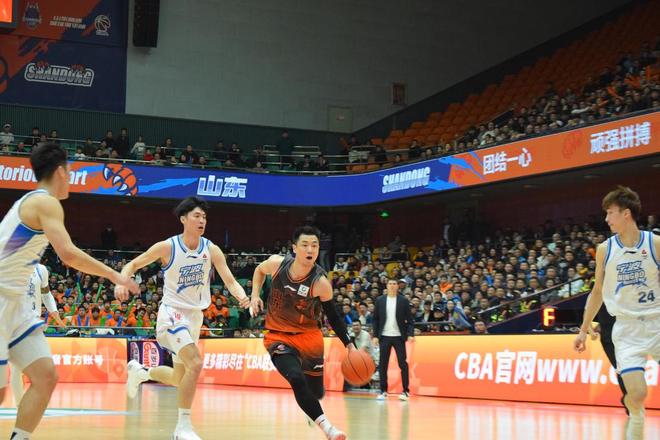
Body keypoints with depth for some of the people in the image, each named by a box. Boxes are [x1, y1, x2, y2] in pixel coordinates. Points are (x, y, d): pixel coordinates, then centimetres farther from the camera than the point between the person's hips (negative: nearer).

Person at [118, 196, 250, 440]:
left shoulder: (211, 250, -4)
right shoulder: (167, 247, -12)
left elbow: (230, 281, -10)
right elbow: (133, 264, -3)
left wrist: (242, 296, -31)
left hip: (195, 316, 6)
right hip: (173, 313, -6)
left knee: (180, 378, 15)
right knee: (195, 363, -26)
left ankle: (140, 371, 44)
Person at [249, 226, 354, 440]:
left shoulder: (321, 282, -18)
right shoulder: (277, 263, -14)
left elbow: (333, 317, -5)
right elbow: (259, 270, 12)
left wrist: (349, 345, -12)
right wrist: (255, 295, -1)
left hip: (309, 336, 1)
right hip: (279, 336, 0)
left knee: (316, 391, 8)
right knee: (297, 380, -27)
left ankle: (311, 410, 46)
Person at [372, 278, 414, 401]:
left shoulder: (403, 301, 1)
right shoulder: (380, 300, 5)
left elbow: (409, 319, -1)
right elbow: (375, 319, 6)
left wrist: (410, 334, -14)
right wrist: (375, 335, -1)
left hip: (398, 336, -1)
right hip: (384, 336, 1)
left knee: (403, 363, -3)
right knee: (383, 364, 2)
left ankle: (405, 391, 2)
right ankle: (383, 391, 10)